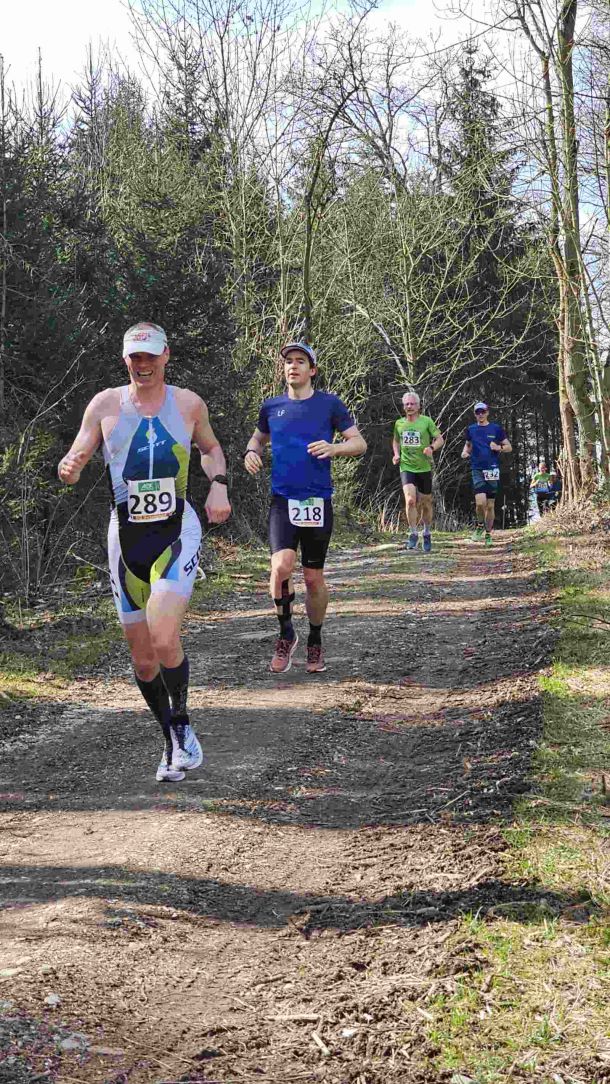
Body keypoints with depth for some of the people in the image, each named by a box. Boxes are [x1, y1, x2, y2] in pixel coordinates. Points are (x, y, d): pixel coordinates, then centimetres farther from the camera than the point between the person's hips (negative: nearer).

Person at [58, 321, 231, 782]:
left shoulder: (189, 403, 4)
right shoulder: (105, 404, 2)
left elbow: (211, 447, 21)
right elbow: (75, 459, 3)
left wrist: (219, 484, 2)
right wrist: (70, 468, -21)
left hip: (178, 532, -2)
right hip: (127, 536, 2)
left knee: (164, 639, -21)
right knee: (142, 656, 5)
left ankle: (181, 722, 4)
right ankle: (172, 742, 25)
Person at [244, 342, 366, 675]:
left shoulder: (330, 404, 2)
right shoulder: (272, 406, 9)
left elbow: (359, 443, 3)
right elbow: (258, 437, 26)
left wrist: (333, 448, -17)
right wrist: (251, 452, 4)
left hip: (318, 500, -1)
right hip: (282, 500, 1)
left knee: (314, 577, 6)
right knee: (282, 565, -21)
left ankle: (315, 642, 26)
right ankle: (286, 633, 0)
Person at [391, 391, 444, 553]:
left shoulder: (426, 421, -4)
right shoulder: (399, 423, 6)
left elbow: (440, 439, -2)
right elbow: (395, 441, 23)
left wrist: (432, 447, -23)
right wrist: (396, 454, 5)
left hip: (424, 468, -1)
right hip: (406, 467, 1)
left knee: (426, 503, 9)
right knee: (410, 500, -19)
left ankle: (427, 533, 32)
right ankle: (414, 534, -7)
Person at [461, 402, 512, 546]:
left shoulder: (496, 428, 3)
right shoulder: (471, 429, 8)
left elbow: (509, 447, 8)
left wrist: (498, 447, -12)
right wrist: (465, 452, 5)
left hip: (492, 469, 0)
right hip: (477, 469, 0)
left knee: (490, 505, 4)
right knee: (480, 502, -18)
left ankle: (488, 534, 18)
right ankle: (480, 526, 8)